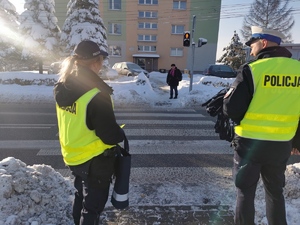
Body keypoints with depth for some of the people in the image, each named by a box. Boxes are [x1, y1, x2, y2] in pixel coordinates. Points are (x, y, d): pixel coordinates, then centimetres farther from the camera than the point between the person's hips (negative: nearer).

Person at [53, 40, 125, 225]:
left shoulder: (62, 89, -3)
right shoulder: (96, 95, -28)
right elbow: (110, 135, -24)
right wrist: (121, 134, -4)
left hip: (73, 156, 8)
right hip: (95, 160, -7)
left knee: (81, 196, 29)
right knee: (93, 205, 13)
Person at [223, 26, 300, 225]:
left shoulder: (252, 69, -16)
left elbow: (231, 108, -17)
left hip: (251, 142, -4)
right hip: (282, 144, 5)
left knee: (245, 192, 12)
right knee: (275, 191, 23)